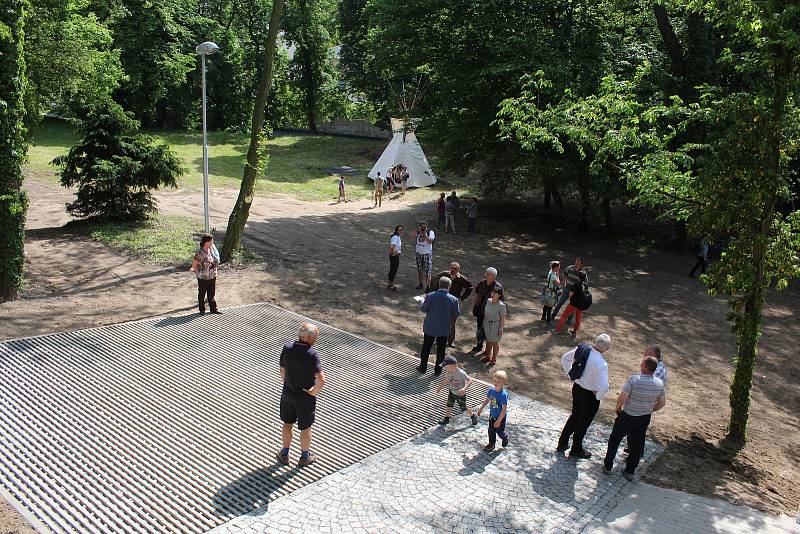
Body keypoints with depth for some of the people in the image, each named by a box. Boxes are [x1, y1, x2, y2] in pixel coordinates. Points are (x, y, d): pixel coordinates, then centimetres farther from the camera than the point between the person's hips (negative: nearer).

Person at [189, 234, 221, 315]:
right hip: (203, 278, -6)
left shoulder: (212, 249, -2)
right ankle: (202, 310, 26)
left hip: (212, 277, 6)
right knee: (202, 294, 12)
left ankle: (213, 308, 29)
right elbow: (194, 264, -14)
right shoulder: (200, 253, -23)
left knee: (212, 294, 18)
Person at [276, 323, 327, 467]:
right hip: (306, 397, -4)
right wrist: (314, 392, -16)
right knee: (305, 428, 16)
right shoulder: (312, 354, -27)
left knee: (288, 423, 23)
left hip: (288, 393, 4)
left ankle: (284, 455, 39)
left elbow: (282, 370, 1)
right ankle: (305, 457, 35)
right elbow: (321, 380, -34)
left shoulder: (287, 347, -12)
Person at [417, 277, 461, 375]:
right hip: (444, 329, 0)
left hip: (430, 327, 0)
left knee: (426, 348, 17)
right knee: (441, 350, 15)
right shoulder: (453, 299, -15)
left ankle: (423, 367, 28)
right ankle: (438, 369, 24)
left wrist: (423, 302, 14)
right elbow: (457, 313, -4)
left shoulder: (430, 296, -17)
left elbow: (423, 309, -7)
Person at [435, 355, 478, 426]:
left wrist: (464, 388, -46)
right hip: (452, 392, 5)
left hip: (461, 394, -5)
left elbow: (470, 380, -33)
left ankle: (473, 416, 34)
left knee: (464, 408, 9)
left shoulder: (461, 373, -33)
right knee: (449, 405, 14)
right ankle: (446, 419, 35)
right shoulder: (448, 372, -13)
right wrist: (440, 387, 14)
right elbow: (446, 380, 8)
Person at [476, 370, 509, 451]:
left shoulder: (503, 395, -32)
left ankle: (505, 437, 44)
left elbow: (504, 409, -28)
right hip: (492, 415, 6)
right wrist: (481, 408, 11)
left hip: (501, 417, -6)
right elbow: (487, 400, 9)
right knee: (491, 430, 17)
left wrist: (498, 421, -24)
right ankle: (491, 444, 37)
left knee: (499, 431, 13)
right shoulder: (491, 390, -11)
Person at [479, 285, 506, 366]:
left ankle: (494, 359, 28)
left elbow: (503, 318, -17)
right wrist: (484, 322, 13)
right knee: (488, 341, 21)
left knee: (495, 343, 11)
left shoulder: (501, 305, -23)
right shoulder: (488, 301, -6)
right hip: (487, 324, 6)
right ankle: (488, 356, 39)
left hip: (496, 325, -6)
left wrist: (501, 329, -15)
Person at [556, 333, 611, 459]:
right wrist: (598, 396, -15)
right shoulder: (601, 364, -32)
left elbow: (564, 359, 3)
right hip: (590, 395, -6)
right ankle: (576, 450, 36)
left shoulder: (582, 349, -12)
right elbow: (604, 387, -36)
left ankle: (562, 444, 40)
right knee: (583, 422, 16)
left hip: (577, 388, 6)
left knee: (574, 416, 28)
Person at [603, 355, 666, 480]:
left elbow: (622, 398, -24)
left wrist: (618, 408, -4)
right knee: (637, 445, 18)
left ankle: (608, 466, 24)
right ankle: (630, 471, 27)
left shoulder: (634, 380, -25)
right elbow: (662, 403, 4)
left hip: (628, 417, -4)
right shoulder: (659, 383, -8)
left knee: (615, 440, 15)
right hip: (645, 418, 4)